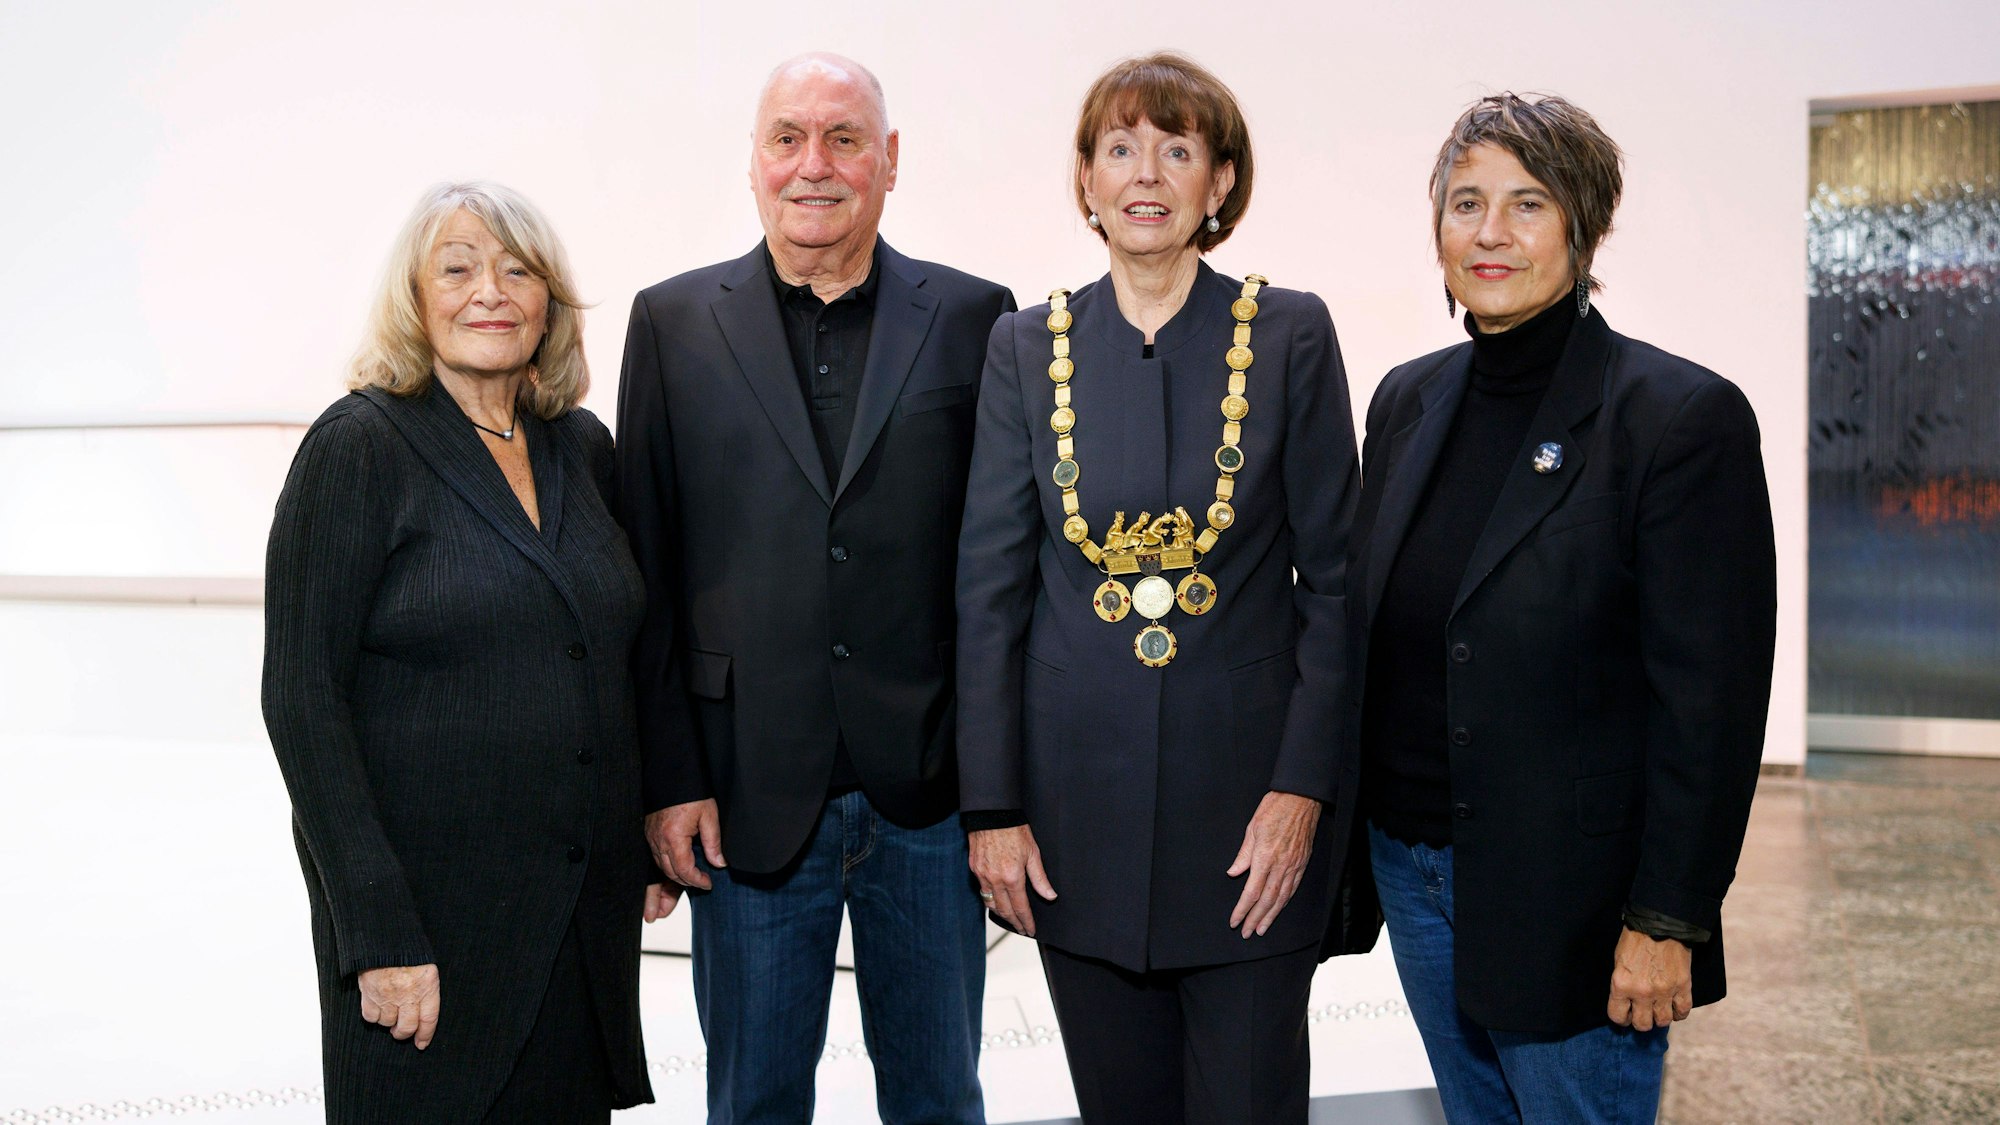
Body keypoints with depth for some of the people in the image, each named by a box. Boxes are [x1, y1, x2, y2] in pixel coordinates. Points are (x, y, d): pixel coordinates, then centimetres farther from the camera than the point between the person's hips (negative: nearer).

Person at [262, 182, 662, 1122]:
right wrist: (380, 932, -17)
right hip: (431, 909, -5)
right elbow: (301, 697, -12)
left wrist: (646, 837, 8)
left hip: (588, 905, 5)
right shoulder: (360, 446, -8)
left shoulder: (582, 447, 9)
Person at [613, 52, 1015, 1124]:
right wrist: (669, 779, -4)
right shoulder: (674, 322, 3)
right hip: (749, 797, 0)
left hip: (930, 794, 1)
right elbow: (648, 569, 1)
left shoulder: (970, 317, 3)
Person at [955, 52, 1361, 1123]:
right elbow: (989, 586, 3)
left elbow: (1335, 579, -2)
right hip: (1081, 797, 2)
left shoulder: (1291, 335, -1)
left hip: (1249, 788, -1)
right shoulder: (1027, 346, 3)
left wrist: (1304, 786, -9)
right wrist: (993, 806, -1)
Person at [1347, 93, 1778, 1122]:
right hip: (1412, 868, 6)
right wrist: (1359, 834, 11)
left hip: (1567, 891, -6)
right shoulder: (1407, 400, 6)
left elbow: (1712, 698, -14)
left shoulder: (1683, 418, -13)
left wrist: (1667, 922, -16)